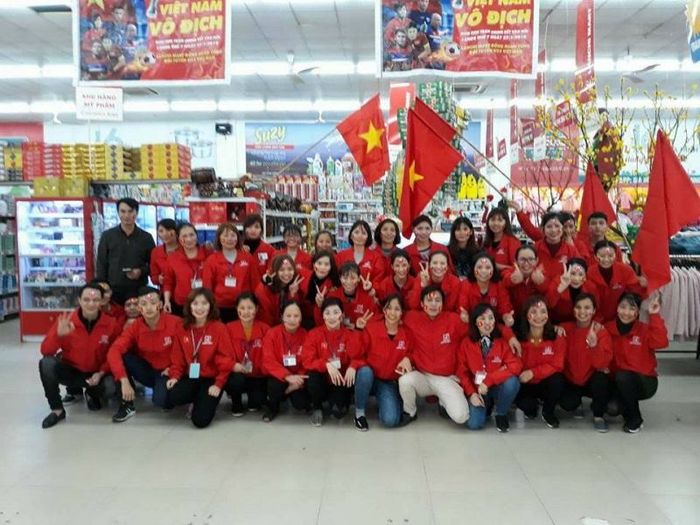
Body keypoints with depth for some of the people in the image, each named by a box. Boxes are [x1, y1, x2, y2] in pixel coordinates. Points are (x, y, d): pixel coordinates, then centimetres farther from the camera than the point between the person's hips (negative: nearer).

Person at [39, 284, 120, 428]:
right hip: (70, 370, 1)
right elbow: (45, 351, -15)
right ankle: (57, 410, -9)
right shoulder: (65, 320, -14)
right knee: (46, 363, -28)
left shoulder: (111, 323, -13)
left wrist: (101, 373, -18)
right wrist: (58, 334, -34)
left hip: (96, 373, 0)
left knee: (111, 386, -31)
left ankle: (92, 395, 11)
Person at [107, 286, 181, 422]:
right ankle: (126, 405, -8)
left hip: (167, 373, -4)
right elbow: (114, 351, -23)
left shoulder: (175, 323, -21)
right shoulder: (135, 326, -12)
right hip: (147, 370, 4)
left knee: (161, 400, -33)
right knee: (120, 357, -21)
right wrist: (124, 381, -33)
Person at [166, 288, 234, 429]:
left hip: (211, 378, -4)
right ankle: (197, 399, 8)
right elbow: (177, 357, 7)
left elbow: (226, 359, -10)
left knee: (200, 420, -19)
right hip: (190, 377, 4)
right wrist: (174, 376, -9)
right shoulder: (183, 328, 3)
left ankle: (206, 400, 17)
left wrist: (218, 384, -13)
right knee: (173, 397, -28)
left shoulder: (219, 328, -10)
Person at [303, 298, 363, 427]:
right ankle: (317, 408, -1)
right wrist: (327, 365, -30)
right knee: (313, 376, -34)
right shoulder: (314, 334, -6)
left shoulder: (350, 335, -6)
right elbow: (307, 360, -14)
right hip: (322, 379, 1)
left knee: (339, 411, -25)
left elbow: (358, 357, -12)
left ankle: (336, 401, 17)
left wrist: (353, 367, -34)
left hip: (341, 379, 0)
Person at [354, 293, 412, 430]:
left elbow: (409, 354, 12)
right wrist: (358, 331, -28)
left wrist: (407, 359, -11)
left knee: (391, 420, -22)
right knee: (365, 372, -38)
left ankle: (384, 401, 16)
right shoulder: (371, 327, -13)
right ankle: (359, 412, -11)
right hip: (367, 377, -1)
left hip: (389, 382, 1)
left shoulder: (407, 333, -5)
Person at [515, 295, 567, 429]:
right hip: (525, 384, -1)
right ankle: (531, 407, 12)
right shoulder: (518, 337, -13)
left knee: (557, 380, -33)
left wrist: (533, 372, -27)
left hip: (546, 383, 1)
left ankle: (548, 412, 0)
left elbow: (557, 365, -14)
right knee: (527, 405, -31)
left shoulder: (557, 337, -12)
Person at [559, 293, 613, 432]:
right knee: (568, 404, -26)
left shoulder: (601, 332, -12)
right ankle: (577, 402, 15)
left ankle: (598, 415, -7)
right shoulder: (566, 329, -6)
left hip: (593, 380, -1)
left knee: (601, 377, -34)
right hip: (571, 381, 1)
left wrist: (594, 344, -40)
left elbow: (602, 363, -23)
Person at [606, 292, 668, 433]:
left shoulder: (645, 329, -8)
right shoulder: (608, 329, -4)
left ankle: (635, 419, -9)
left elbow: (661, 342, -27)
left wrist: (654, 316, -28)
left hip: (644, 382, -1)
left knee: (622, 376, -34)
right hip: (619, 382, 1)